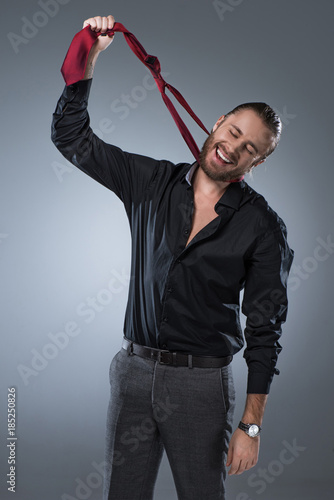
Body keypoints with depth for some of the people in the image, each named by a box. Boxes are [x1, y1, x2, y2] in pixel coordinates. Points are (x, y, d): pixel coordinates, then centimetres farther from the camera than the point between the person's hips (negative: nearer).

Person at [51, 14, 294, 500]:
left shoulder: (262, 226, -5)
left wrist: (251, 425, -7)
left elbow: (264, 329, -5)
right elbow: (72, 136, 6)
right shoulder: (152, 182, 3)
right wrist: (89, 59, -7)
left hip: (202, 383, -2)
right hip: (134, 370, 3)